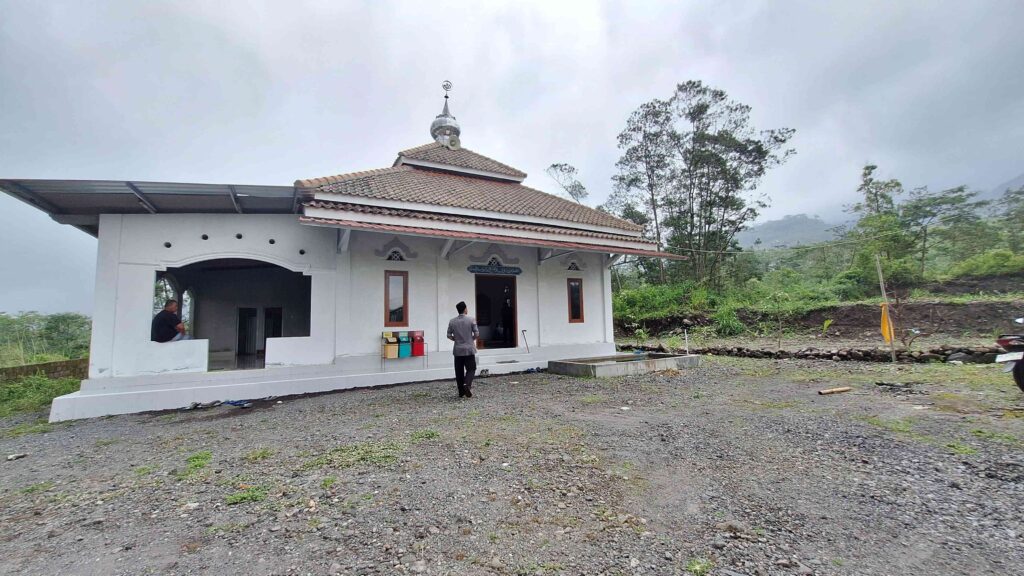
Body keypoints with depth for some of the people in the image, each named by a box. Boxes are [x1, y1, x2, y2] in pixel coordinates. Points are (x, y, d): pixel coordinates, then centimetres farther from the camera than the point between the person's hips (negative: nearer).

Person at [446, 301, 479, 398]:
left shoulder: (452, 321, 0)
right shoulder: (471, 320, -7)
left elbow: (449, 335, 3)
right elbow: (477, 334, -9)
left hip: (458, 350, 3)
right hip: (469, 349, -2)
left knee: (459, 371, 9)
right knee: (471, 369, 6)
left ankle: (461, 392, 13)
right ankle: (467, 384, -19)